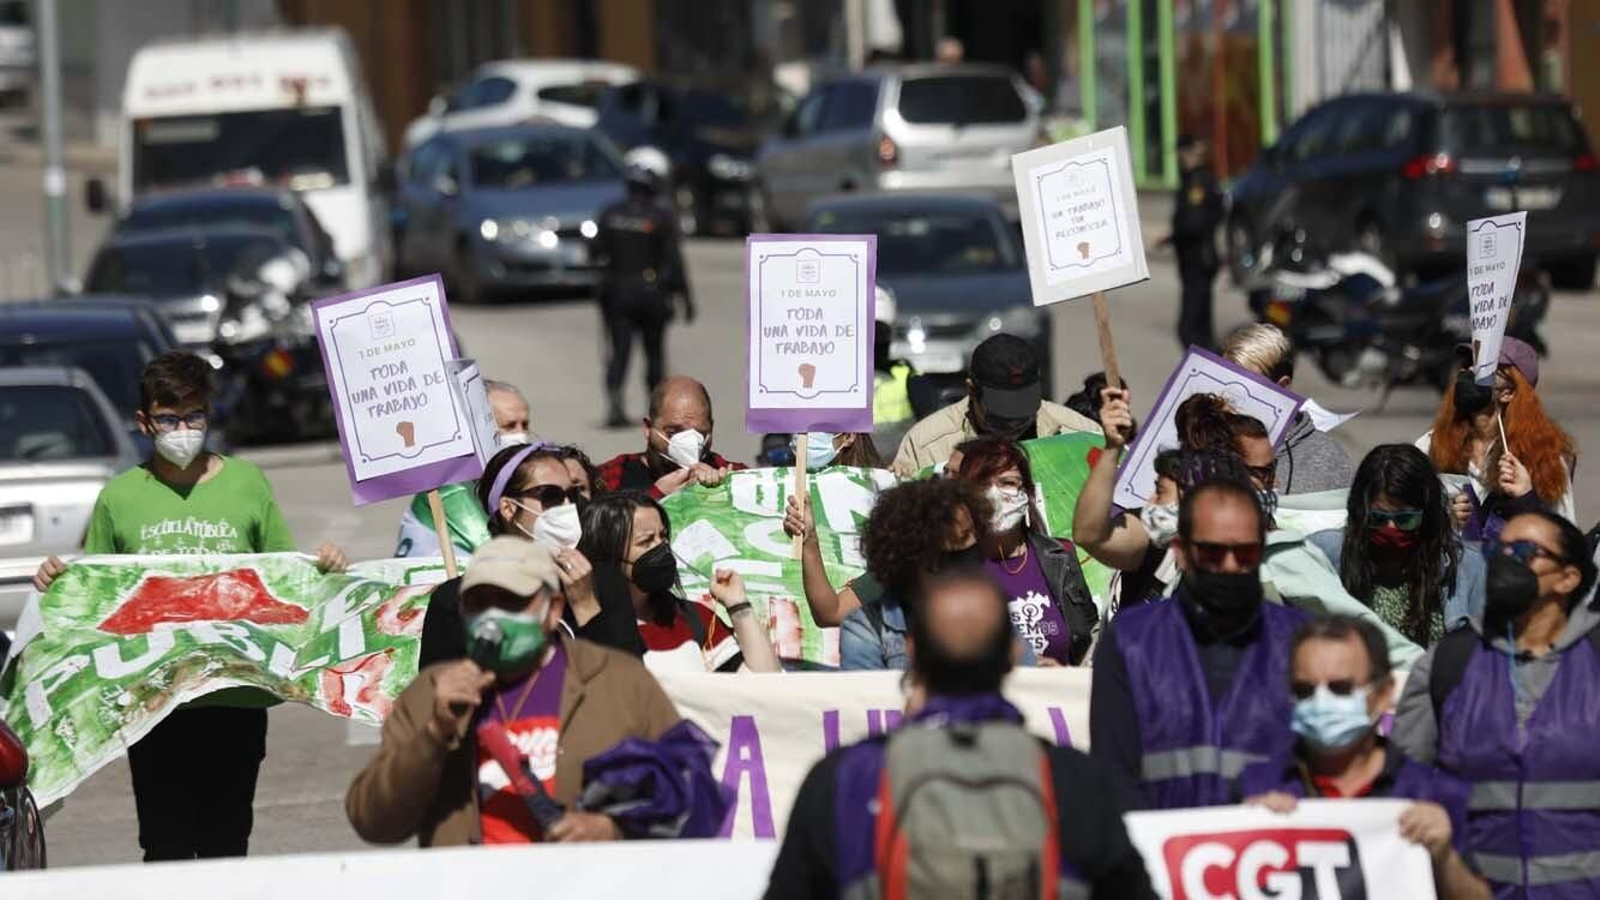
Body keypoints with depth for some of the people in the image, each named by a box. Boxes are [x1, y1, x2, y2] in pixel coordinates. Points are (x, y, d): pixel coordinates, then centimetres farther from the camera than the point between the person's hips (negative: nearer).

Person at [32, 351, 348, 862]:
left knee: (227, 844, 5)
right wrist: (56, 580, -8)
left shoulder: (246, 484, 6)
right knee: (166, 848, 0)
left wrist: (326, 567, -9)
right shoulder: (120, 498, 6)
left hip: (235, 698, 0)